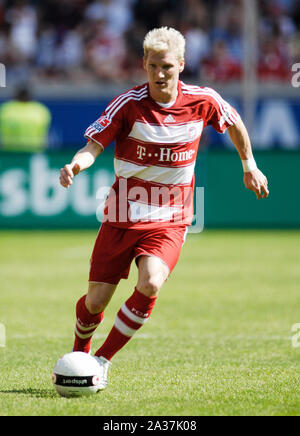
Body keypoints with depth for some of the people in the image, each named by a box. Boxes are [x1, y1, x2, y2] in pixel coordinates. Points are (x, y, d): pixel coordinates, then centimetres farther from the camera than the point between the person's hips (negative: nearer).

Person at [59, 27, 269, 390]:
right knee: (95, 301, 0)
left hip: (170, 220, 0)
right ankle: (79, 352, 34)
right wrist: (76, 165, -34)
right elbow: (94, 145, -13)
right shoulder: (128, 104, -12)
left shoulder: (204, 101, -6)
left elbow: (234, 122, 15)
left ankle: (102, 360, -10)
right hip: (123, 216, 0)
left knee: (150, 283, -27)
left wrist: (249, 164, 21)